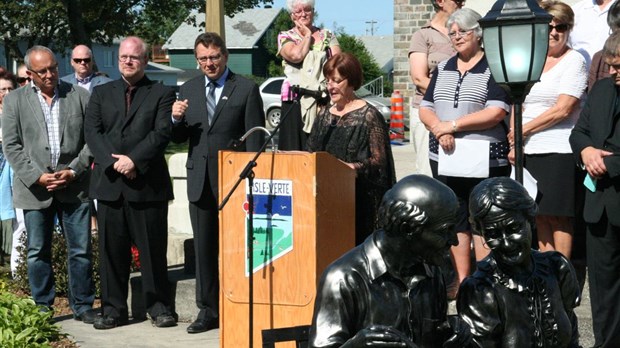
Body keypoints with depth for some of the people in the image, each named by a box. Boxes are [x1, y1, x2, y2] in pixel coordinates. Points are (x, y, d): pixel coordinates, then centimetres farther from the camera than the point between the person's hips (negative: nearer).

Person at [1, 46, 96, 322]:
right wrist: (37, 176, -10)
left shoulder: (79, 96, 5)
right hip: (35, 187, 0)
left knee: (81, 250, 3)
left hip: (74, 186, 0)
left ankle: (82, 305, 14)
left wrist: (74, 171, -9)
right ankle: (42, 308, 17)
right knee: (38, 252, 7)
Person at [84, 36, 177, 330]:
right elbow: (91, 131, 4)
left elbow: (162, 132, -6)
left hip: (148, 183, -3)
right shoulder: (101, 93, 15)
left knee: (153, 249, 1)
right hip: (109, 183, 3)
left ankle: (158, 306, 10)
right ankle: (113, 308, 13)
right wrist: (113, 162, -11)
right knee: (111, 250, 5)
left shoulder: (162, 93, 6)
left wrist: (134, 160, -16)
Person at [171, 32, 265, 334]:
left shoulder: (246, 89, -2)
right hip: (200, 181, 5)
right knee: (203, 249, 9)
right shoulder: (188, 89, 11)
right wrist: (177, 119, -10)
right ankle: (208, 310, 18)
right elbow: (179, 138, 12)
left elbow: (255, 138, -3)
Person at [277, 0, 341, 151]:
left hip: (325, 100, 2)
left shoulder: (327, 35, 16)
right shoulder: (285, 37, 8)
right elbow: (296, 55, -12)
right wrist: (307, 35, 2)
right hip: (296, 100, -2)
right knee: (296, 147, -6)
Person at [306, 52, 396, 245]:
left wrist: (353, 168, -23)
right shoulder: (324, 115, 16)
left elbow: (380, 160, -9)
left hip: (358, 199, -5)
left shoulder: (368, 116, -3)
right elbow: (311, 154, 22)